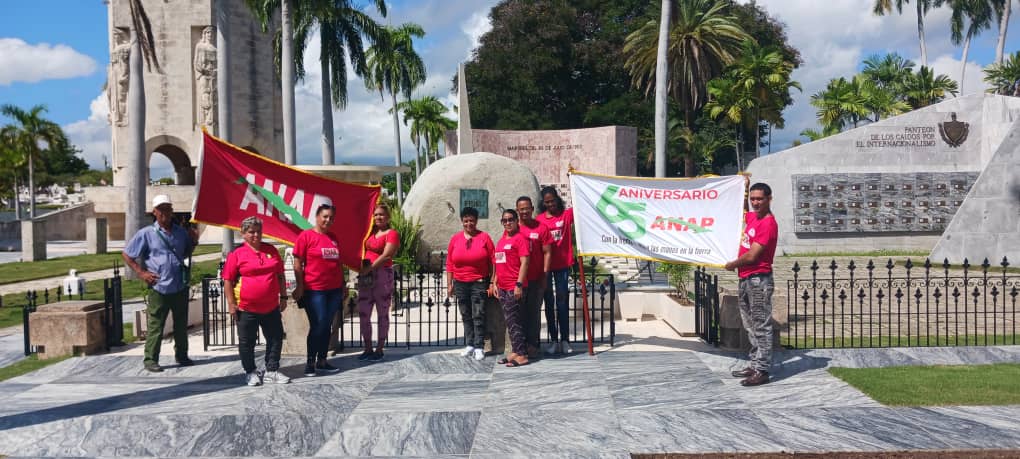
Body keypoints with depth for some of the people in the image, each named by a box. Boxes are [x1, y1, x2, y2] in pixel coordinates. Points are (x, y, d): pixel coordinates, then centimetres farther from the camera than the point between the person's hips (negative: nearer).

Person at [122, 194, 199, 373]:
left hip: (180, 287, 4)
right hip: (158, 288, -4)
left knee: (181, 324, 13)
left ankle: (181, 355, 27)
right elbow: (126, 255, 3)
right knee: (155, 326, -1)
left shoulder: (181, 232, 10)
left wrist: (194, 242, 5)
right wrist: (141, 273, -5)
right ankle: (150, 360, 9)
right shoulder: (146, 234, -2)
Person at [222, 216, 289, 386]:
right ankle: (251, 372, 22)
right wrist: (231, 304, -9)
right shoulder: (237, 254, -5)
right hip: (246, 308, -4)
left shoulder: (271, 250, 8)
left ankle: (271, 371, 20)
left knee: (276, 339, 8)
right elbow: (228, 280, -5)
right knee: (247, 342, 7)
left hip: (271, 307, 4)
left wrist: (283, 297, 11)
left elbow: (280, 275, 14)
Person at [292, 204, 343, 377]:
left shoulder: (334, 238, 13)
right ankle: (310, 363, 6)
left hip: (334, 289, 6)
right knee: (318, 325, -5)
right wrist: (299, 287, -11)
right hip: (314, 290, -6)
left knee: (327, 326, 10)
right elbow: (297, 264, -7)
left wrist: (342, 285, 16)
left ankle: (322, 361, 18)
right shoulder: (306, 236, -4)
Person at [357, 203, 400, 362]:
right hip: (365, 276, 7)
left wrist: (369, 268, -18)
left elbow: (386, 255, -16)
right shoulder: (371, 233, 16)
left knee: (382, 314, 2)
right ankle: (368, 349, 16)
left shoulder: (391, 234, -5)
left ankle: (379, 349, 10)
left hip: (382, 275, -7)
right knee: (363, 313, 6)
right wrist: (361, 268, -4)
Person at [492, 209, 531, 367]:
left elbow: (524, 262, -14)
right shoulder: (501, 240, 17)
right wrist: (494, 283, 16)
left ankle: (522, 355, -4)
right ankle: (515, 352, 17)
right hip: (502, 287, 8)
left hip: (514, 288, -8)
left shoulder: (520, 238, -7)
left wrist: (519, 284, -19)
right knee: (510, 321, 10)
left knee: (512, 321, -8)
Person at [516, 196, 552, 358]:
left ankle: (532, 345, 12)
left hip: (536, 279, -1)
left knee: (534, 312, 5)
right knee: (519, 312, 6)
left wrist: (545, 275, -5)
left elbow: (547, 253, 1)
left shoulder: (541, 228, 1)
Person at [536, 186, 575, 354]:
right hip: (545, 266, 1)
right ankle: (553, 340, 16)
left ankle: (565, 340, 9)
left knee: (562, 301, 4)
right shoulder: (539, 220, 1)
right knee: (549, 302, 8)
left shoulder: (567, 214, 0)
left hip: (562, 265, -1)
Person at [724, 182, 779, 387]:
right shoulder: (751, 217, 11)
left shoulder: (768, 224, -15)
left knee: (761, 326, -6)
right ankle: (755, 365, 22)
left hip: (758, 280, -9)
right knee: (751, 326, 14)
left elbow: (751, 256, -18)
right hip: (744, 279, 9)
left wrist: (732, 265, -3)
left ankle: (762, 371, -4)